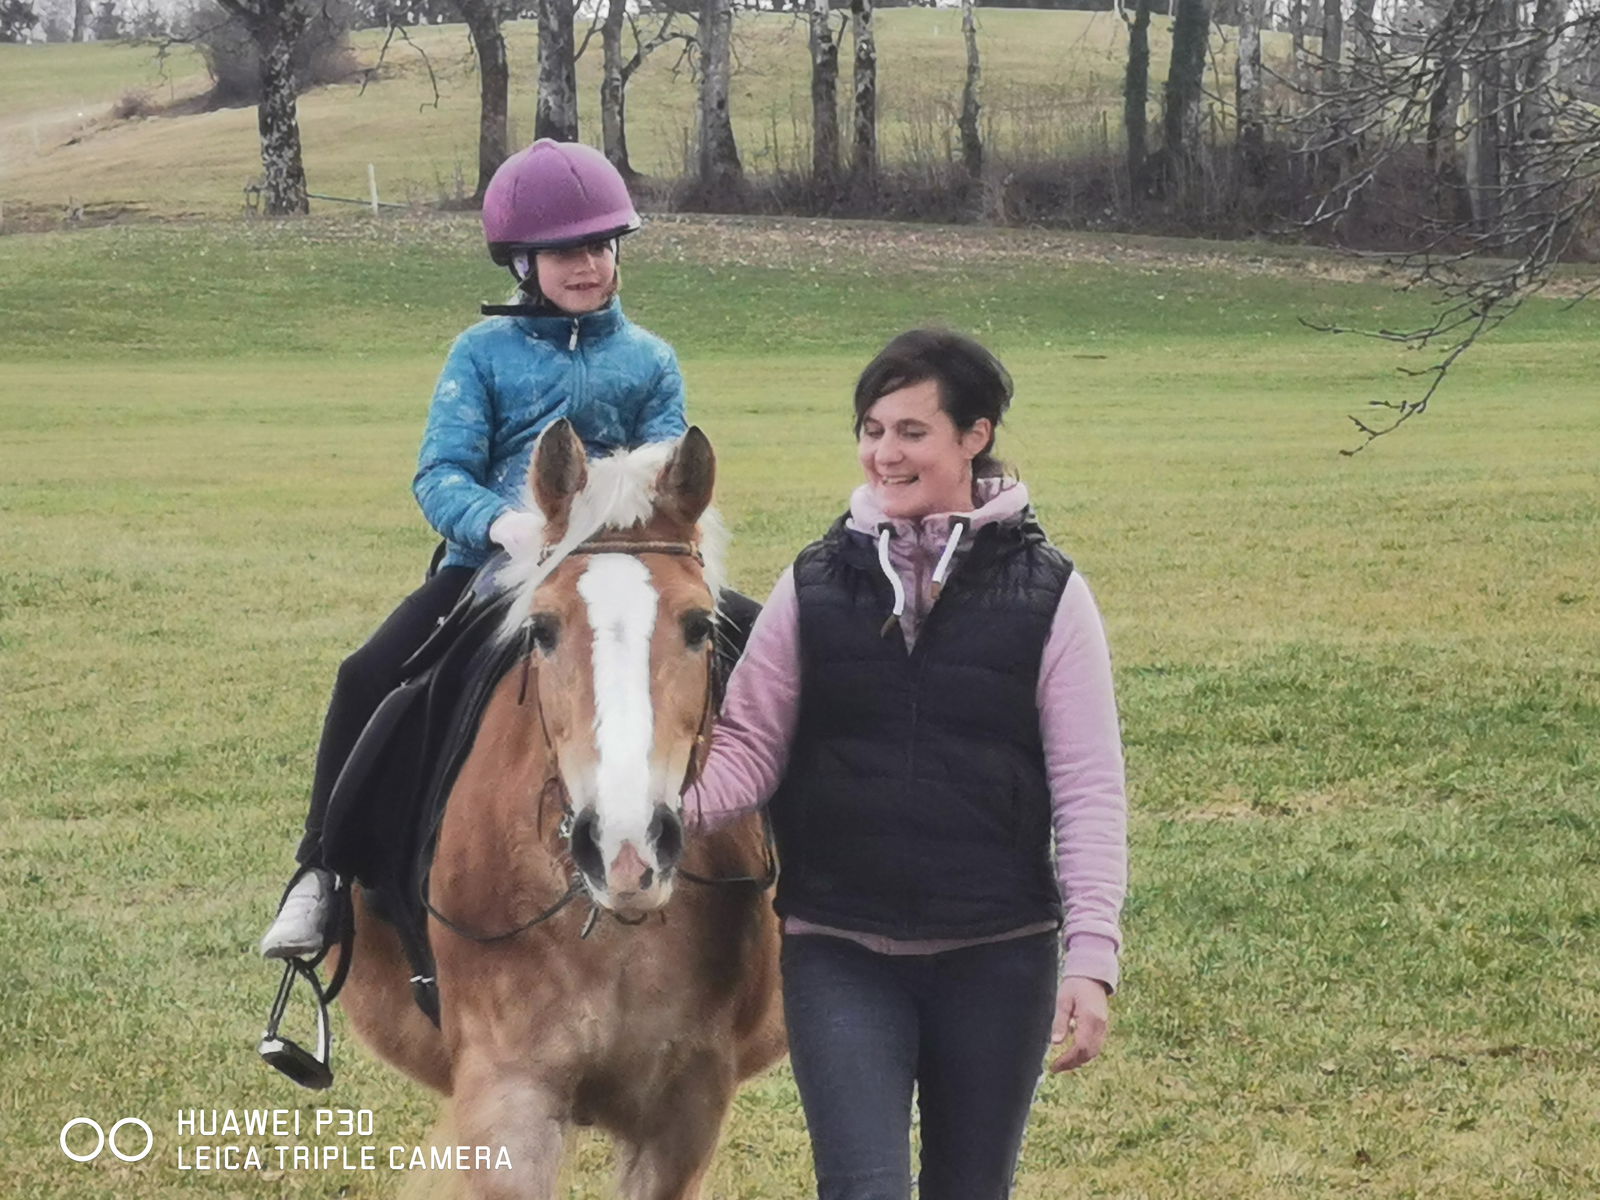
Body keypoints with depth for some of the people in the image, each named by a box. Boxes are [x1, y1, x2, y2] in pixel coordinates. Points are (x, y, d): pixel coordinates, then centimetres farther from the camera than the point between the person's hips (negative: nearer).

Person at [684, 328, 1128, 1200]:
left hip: (995, 957, 0)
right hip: (839, 954, 0)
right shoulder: (817, 584, 1)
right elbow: (749, 746, 0)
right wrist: (674, 801, -21)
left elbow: (1089, 788, -4)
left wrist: (1091, 956, -11)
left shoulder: (1046, 593, -3)